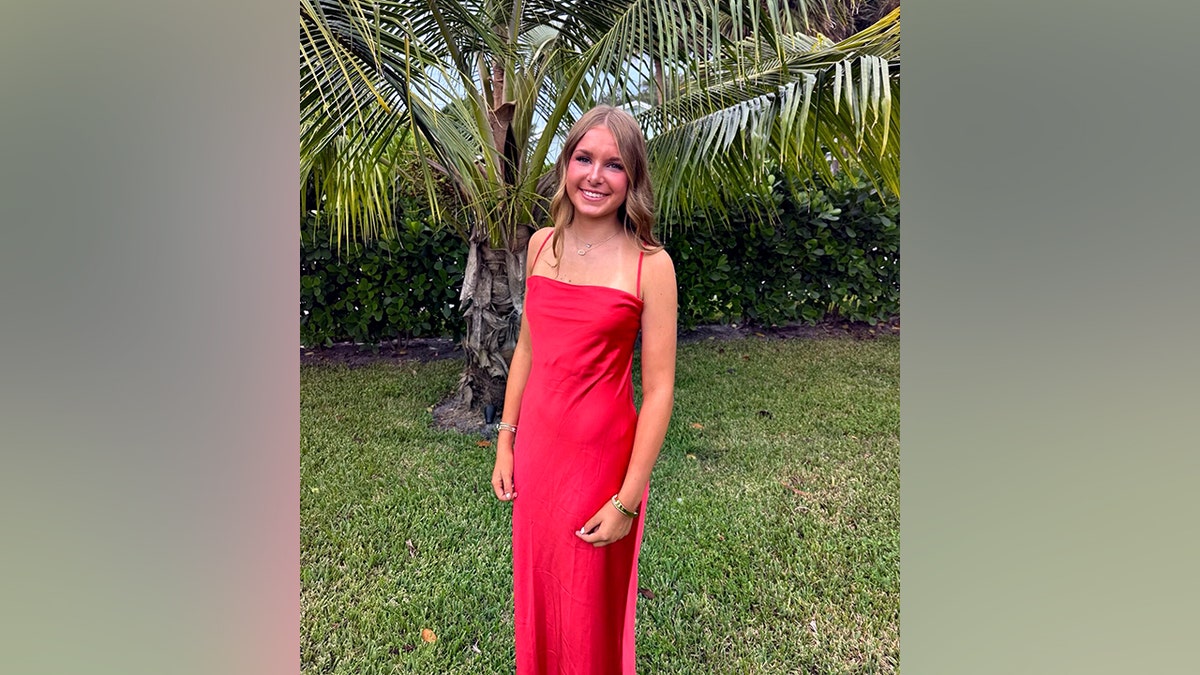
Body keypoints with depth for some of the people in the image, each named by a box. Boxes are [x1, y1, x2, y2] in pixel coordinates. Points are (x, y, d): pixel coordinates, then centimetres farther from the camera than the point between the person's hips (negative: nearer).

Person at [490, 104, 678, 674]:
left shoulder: (649, 264, -14)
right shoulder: (541, 244, 1)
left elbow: (658, 389, -14)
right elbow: (527, 348, 9)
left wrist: (627, 501, -14)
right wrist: (506, 441, 8)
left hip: (602, 455, -4)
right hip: (535, 447, 5)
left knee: (589, 609, 16)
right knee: (535, 591, 23)